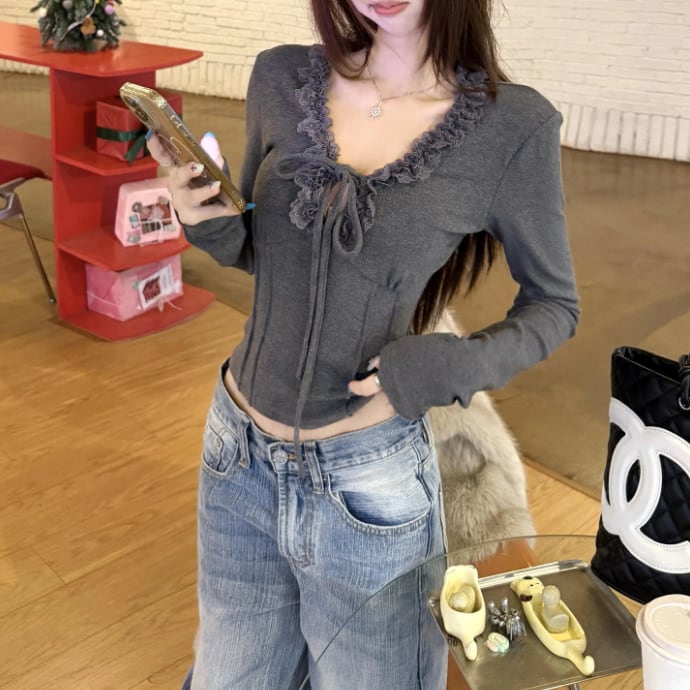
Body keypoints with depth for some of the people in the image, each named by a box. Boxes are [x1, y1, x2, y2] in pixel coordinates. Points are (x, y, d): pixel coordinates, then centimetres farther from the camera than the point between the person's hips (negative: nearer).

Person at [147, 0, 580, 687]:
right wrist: (211, 223, -12)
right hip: (237, 455, 4)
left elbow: (553, 305, -1)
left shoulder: (513, 126, -12)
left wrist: (455, 364, -19)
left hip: (369, 481, -3)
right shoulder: (280, 79, -3)